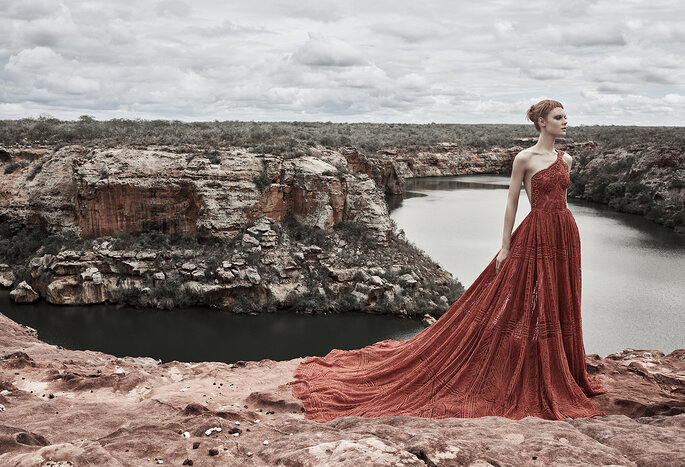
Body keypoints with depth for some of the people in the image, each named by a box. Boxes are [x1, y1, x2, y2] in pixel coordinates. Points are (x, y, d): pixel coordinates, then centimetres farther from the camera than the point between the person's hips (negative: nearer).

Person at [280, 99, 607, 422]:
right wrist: (505, 247, -9)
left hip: (565, 236, 7)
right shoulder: (524, 158, -8)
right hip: (535, 236, -6)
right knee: (529, 306, -2)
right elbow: (511, 203, -7)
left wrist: (568, 242, 15)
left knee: (560, 306, 12)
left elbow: (561, 200, 16)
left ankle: (562, 376, 25)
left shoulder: (565, 159, 11)